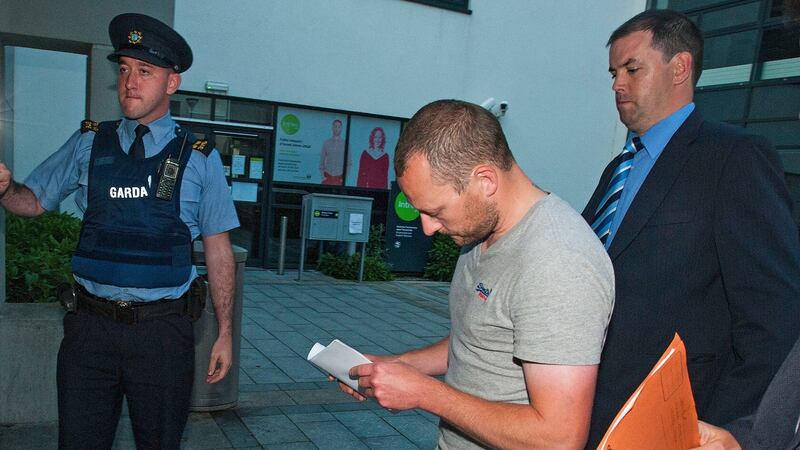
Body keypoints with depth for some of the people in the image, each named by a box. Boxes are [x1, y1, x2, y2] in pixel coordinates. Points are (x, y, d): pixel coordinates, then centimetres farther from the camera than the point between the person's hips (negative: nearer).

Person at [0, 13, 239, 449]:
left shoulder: (199, 159, -2)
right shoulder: (88, 144, 4)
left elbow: (218, 249, 0)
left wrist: (225, 332, 0)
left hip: (163, 331, -1)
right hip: (89, 326, 2)